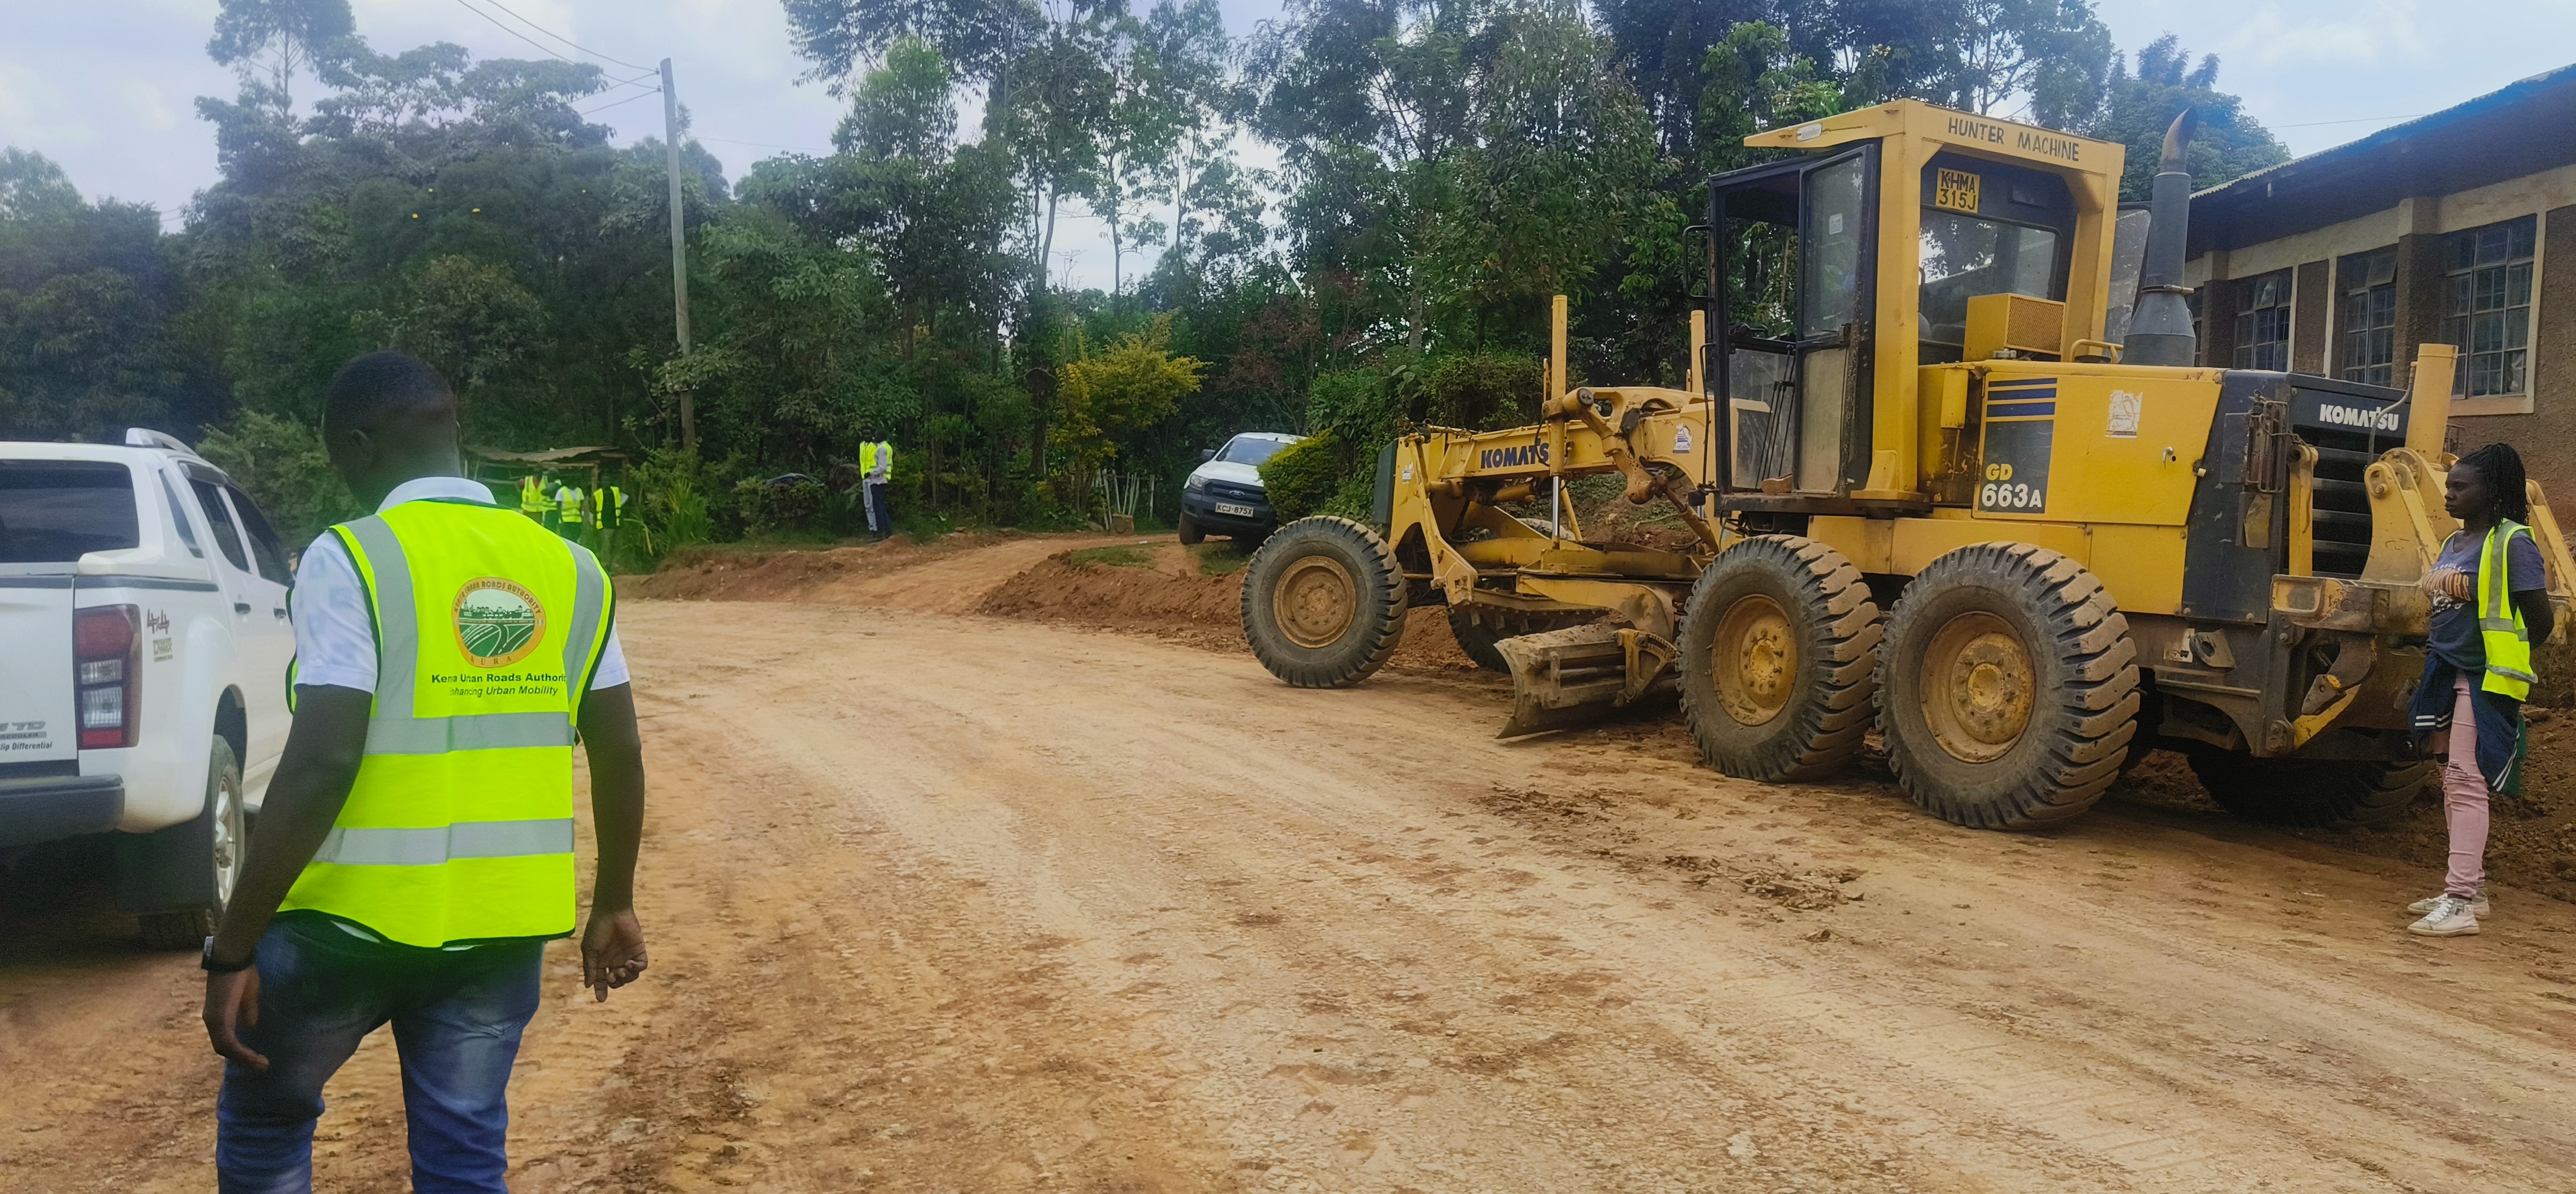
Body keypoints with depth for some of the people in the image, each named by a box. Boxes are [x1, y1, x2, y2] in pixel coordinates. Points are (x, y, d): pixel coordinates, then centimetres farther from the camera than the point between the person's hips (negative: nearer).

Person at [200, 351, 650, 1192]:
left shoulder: (350, 560, -12)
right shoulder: (569, 569, 3)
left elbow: (322, 767, -19)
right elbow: (621, 756, 5)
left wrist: (232, 949, -12)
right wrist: (614, 905, 16)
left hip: (357, 918, -3)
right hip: (503, 927, 4)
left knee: (263, 1116, 23)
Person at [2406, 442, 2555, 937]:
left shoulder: (2512, 543, -10)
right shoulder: (2454, 544, 15)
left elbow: (2541, 620, -9)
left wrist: (2507, 660, 1)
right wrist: (2437, 662, 12)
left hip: (2485, 680, -9)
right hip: (2447, 674, 9)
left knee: (2467, 783, -11)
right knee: (2453, 783, 13)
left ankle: (2460, 904, -11)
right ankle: (2471, 887, 24)